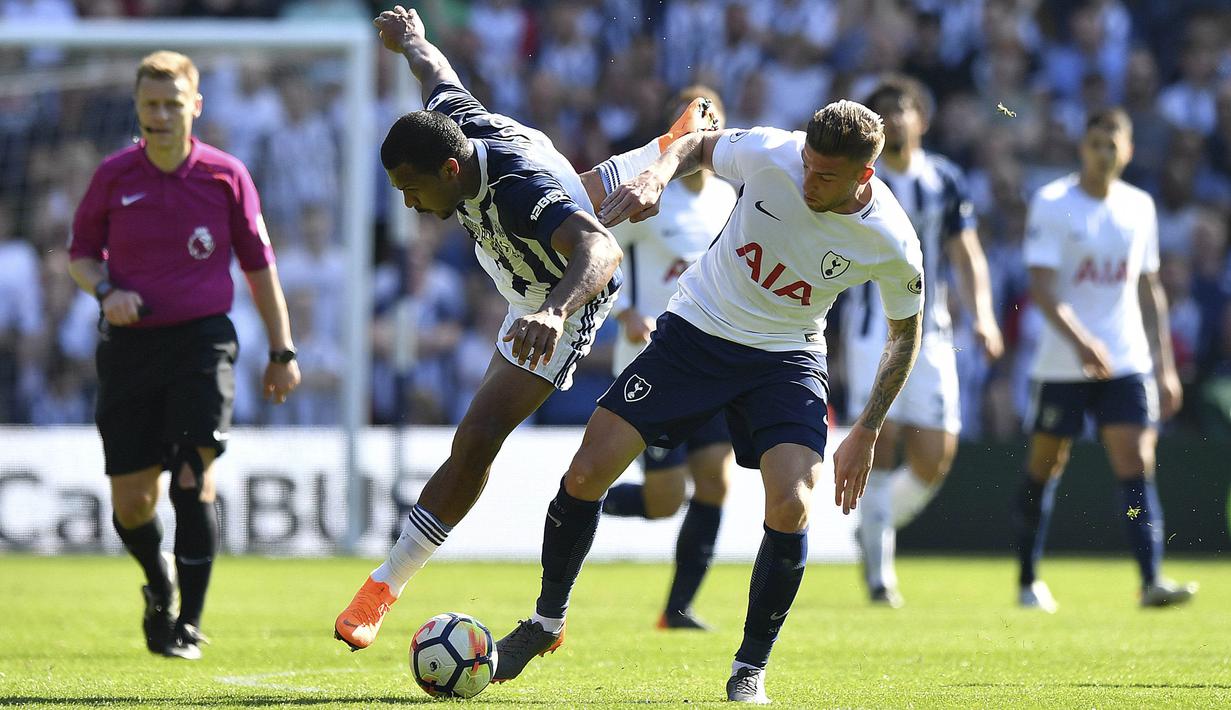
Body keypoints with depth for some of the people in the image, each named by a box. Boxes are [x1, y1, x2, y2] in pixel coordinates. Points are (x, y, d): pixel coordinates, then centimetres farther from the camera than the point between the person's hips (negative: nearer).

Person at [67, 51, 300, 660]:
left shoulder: (226, 176, -1)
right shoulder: (114, 176, 1)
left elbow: (259, 264, 8)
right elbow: (80, 251, 12)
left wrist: (281, 351, 9)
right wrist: (104, 290, -10)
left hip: (202, 340, -2)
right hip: (130, 343, 2)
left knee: (194, 477, -17)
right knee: (130, 500, 2)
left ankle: (187, 625, -11)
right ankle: (159, 587, 34)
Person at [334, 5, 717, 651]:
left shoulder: (520, 191, -47)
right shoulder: (453, 119, -27)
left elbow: (601, 251, -62)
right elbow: (434, 69, -2)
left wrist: (554, 312, -81)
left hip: (565, 299, -7)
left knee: (476, 441, -14)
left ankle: (386, 586, -6)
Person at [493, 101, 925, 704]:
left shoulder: (893, 246, -20)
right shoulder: (768, 155, -22)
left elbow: (905, 333, 0)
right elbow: (697, 146, 2)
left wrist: (866, 433, -2)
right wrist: (654, 177, -20)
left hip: (786, 359, -1)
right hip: (696, 331, 1)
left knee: (791, 508, -22)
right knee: (587, 473, -7)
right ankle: (546, 624, 17)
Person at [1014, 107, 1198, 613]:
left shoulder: (1139, 207, 9)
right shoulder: (1051, 203, -6)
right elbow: (1041, 286, -13)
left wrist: (1165, 366, 13)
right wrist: (1080, 341, -27)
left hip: (1127, 363, 3)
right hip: (1062, 363, -3)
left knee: (1137, 467, -10)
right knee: (1044, 469, 7)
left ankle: (1152, 581, -19)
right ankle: (1028, 581, 22)